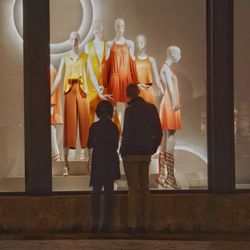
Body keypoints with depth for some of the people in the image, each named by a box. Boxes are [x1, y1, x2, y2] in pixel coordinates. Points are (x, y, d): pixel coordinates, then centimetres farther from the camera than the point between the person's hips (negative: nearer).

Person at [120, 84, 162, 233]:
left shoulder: (130, 110, -13)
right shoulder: (151, 108, 5)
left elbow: (127, 134, -15)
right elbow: (158, 133, 8)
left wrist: (123, 152, -3)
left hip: (131, 154, -5)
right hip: (146, 154, 5)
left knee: (133, 189, -3)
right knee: (144, 188, 9)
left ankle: (133, 224, -3)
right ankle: (145, 223, 10)